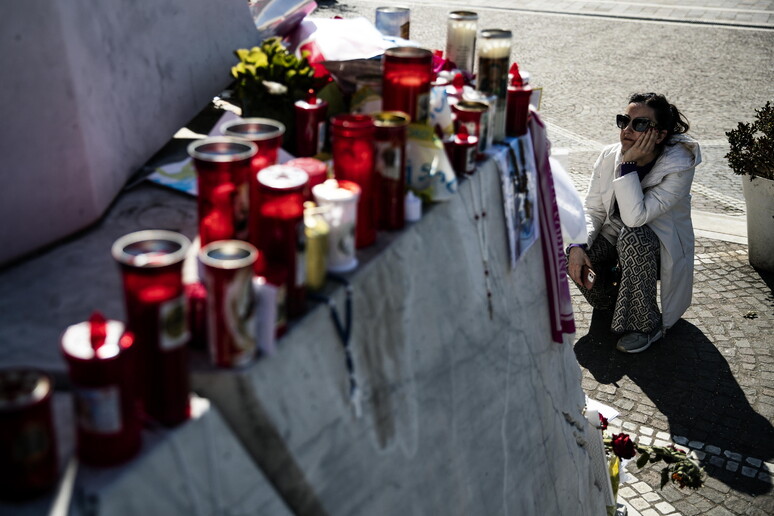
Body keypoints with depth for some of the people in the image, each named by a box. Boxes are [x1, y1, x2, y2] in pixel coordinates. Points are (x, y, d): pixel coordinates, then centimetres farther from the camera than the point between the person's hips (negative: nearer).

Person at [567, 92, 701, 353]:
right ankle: (611, 296, 12)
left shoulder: (679, 167, -25)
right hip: (617, 243, 4)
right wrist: (578, 246, -24)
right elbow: (592, 209, -7)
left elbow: (635, 217, -35)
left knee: (633, 236, -36)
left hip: (660, 251, -4)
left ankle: (645, 326, -19)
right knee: (575, 253, -24)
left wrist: (628, 164, -35)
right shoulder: (609, 156, -10)